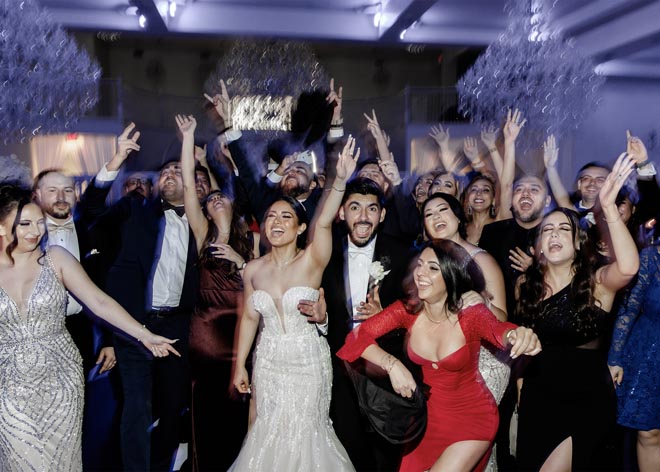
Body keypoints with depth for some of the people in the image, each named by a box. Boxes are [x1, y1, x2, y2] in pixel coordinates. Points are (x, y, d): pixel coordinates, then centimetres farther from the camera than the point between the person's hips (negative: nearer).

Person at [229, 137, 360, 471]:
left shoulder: (312, 261, -13)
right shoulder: (253, 269, -2)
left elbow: (324, 222, -31)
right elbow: (249, 318, 5)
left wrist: (340, 180, -47)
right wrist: (240, 365, 7)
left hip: (308, 359, -3)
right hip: (268, 362, 3)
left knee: (304, 430, 11)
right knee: (270, 431, 15)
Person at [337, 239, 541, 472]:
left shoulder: (471, 312, -22)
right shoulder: (407, 310, -14)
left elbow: (498, 329, -43)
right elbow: (358, 336, -16)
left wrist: (516, 335, -67)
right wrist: (392, 364, -33)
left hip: (472, 417, -3)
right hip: (429, 413, 3)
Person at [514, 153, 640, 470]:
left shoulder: (596, 282, -11)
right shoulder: (526, 284, 1)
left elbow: (628, 267, -33)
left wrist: (608, 207, -38)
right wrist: (518, 386, 10)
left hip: (586, 400, -5)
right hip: (537, 397, 5)